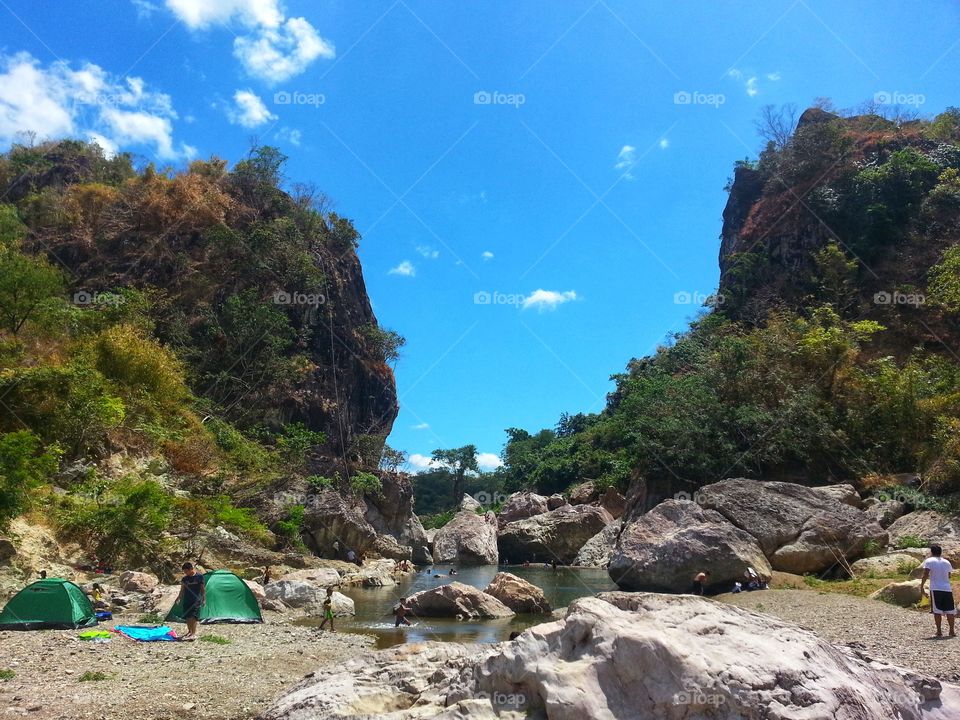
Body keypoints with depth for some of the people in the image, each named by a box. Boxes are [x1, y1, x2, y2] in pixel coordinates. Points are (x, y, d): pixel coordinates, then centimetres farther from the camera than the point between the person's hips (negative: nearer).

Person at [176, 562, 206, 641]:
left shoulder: (199, 577, -4)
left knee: (193, 617, -13)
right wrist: (179, 598, -1)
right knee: (187, 617, 7)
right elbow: (182, 590, 12)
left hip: (196, 600, -5)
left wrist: (203, 599, -2)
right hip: (186, 600, 5)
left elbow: (203, 589, 1)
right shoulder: (185, 578, 7)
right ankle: (189, 632, 24)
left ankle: (193, 634, -14)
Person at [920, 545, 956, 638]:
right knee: (950, 611, 10)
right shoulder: (947, 562, 13)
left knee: (937, 611, 0)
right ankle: (952, 631, 13)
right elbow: (948, 576, 17)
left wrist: (921, 586, -4)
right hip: (947, 588, 4)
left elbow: (926, 575, -9)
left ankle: (939, 632, -1)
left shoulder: (929, 561, -1)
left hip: (935, 589, -3)